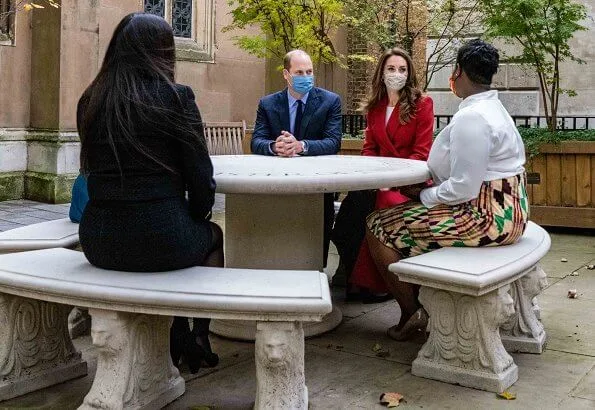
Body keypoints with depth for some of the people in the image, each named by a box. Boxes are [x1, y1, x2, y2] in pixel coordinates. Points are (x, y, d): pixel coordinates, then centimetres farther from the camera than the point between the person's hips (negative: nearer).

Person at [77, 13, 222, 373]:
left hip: (98, 241, 5)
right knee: (212, 234, 31)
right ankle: (200, 339, 33)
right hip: (160, 238, -5)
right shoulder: (176, 97, -7)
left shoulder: (90, 101, 7)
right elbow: (201, 179, -7)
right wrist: (195, 217, 16)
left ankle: (178, 340, 39)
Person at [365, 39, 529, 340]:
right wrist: (426, 189, 5)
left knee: (380, 226, -4)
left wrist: (423, 195, -8)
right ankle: (418, 302, 24)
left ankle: (411, 314, 6)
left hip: (486, 218, -11)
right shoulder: (493, 108, 14)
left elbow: (463, 188, -25)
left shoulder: (470, 117, -20)